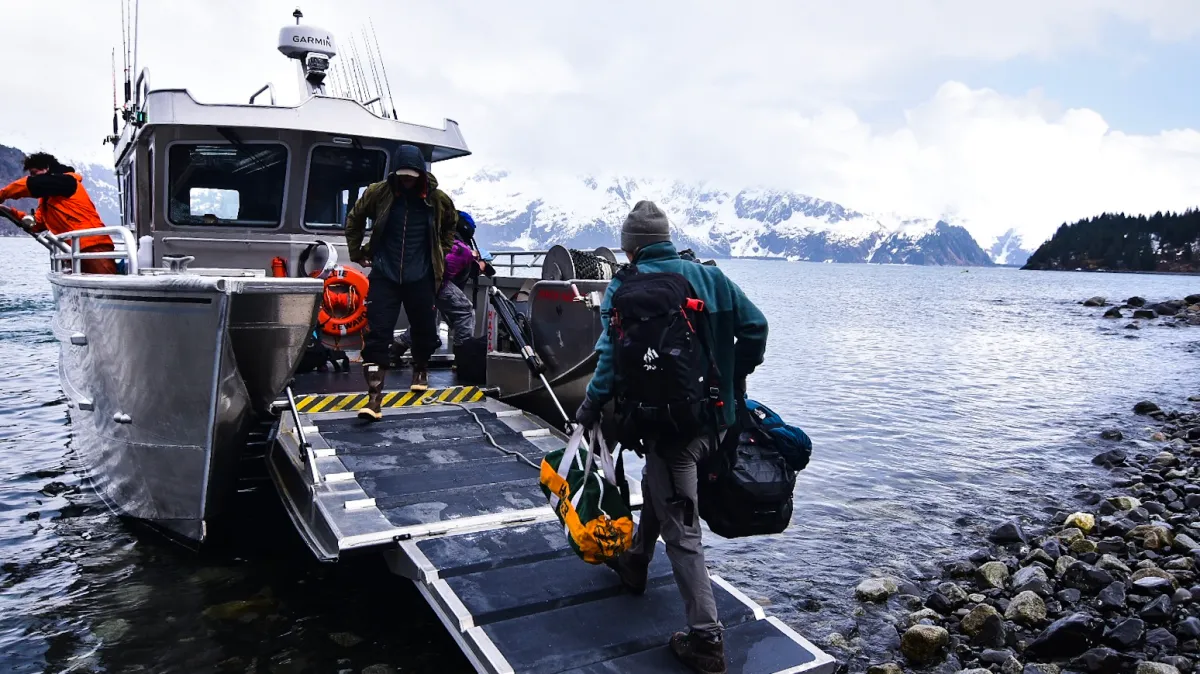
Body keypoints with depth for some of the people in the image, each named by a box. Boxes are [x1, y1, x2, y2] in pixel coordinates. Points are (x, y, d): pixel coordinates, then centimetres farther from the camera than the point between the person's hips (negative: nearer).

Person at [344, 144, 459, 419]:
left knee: (424, 329, 12)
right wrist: (356, 252, 12)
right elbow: (354, 219, 12)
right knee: (377, 334, -9)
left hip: (420, 277, 1)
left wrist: (442, 253, 16)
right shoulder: (378, 193, -5)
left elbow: (451, 224, 20)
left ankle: (420, 369, 44)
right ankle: (374, 397, -7)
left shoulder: (437, 198, -1)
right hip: (384, 275, -1)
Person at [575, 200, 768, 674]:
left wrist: (591, 405, -2)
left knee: (681, 532, 0)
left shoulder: (625, 288, -8)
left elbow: (613, 355, -16)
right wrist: (733, 381, 17)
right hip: (717, 415, 7)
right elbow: (754, 325, 5)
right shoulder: (709, 276, 7)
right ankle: (635, 565, 50)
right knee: (655, 486, 30)